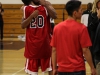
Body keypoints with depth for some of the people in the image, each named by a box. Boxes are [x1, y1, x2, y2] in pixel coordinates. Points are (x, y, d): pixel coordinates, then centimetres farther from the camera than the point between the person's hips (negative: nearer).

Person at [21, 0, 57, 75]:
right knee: (32, 69, 9)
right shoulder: (26, 9, 0)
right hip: (32, 43, 1)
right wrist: (32, 16, -20)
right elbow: (23, 26, -7)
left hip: (45, 41, -1)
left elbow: (54, 16, -18)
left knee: (50, 68, 6)